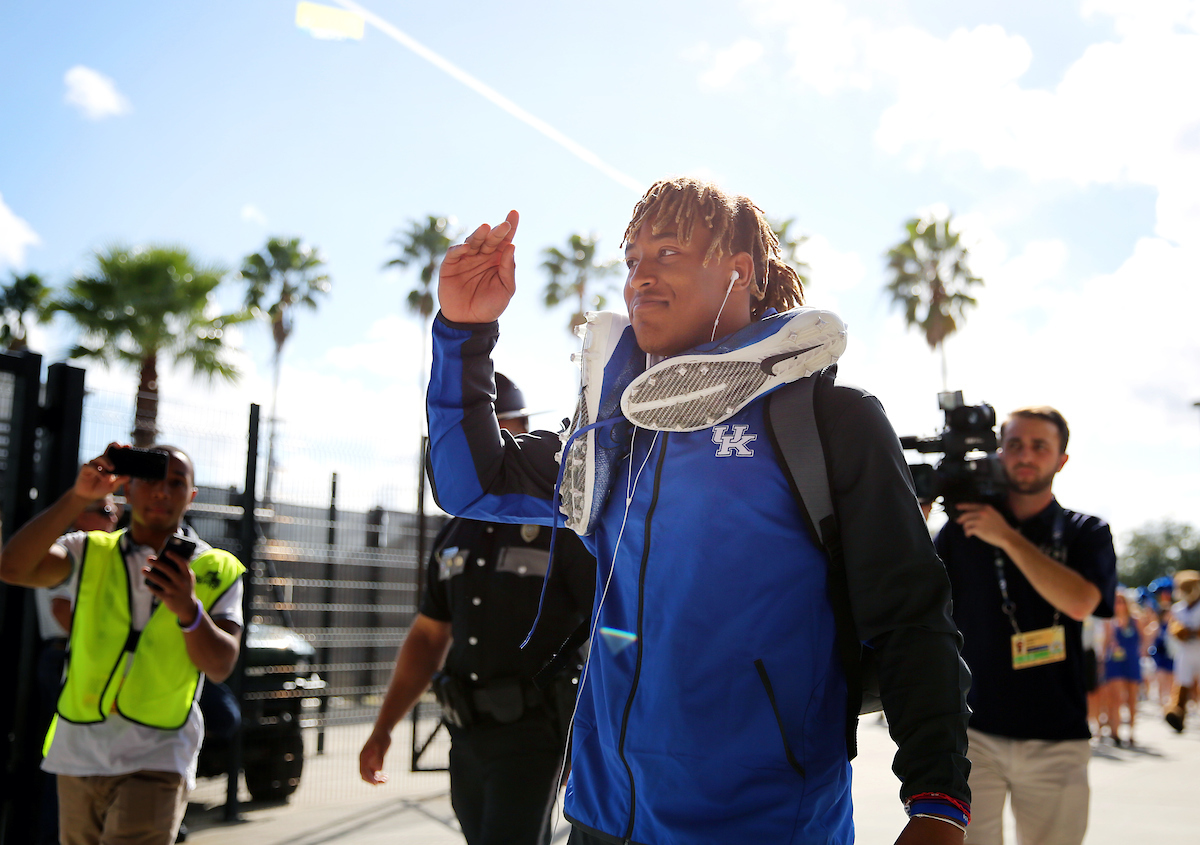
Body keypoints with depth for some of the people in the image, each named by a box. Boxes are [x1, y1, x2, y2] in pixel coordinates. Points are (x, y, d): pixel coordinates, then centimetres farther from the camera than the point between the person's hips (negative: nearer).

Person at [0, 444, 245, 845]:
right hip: (78, 751, 3)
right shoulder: (90, 552, 8)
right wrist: (79, 496, -18)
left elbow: (220, 666, -7)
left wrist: (188, 609, -27)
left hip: (156, 758, -3)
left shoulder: (217, 570, 4)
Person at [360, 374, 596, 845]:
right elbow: (428, 637, 17)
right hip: (467, 736, 6)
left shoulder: (561, 526, -6)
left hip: (532, 735, -6)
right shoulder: (455, 537, 13)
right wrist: (383, 727, 10)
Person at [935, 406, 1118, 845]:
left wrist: (1007, 537, -15)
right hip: (974, 733, 0)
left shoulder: (1086, 533, 5)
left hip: (1056, 739, 0)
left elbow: (1080, 602, -14)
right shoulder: (962, 528, 7)